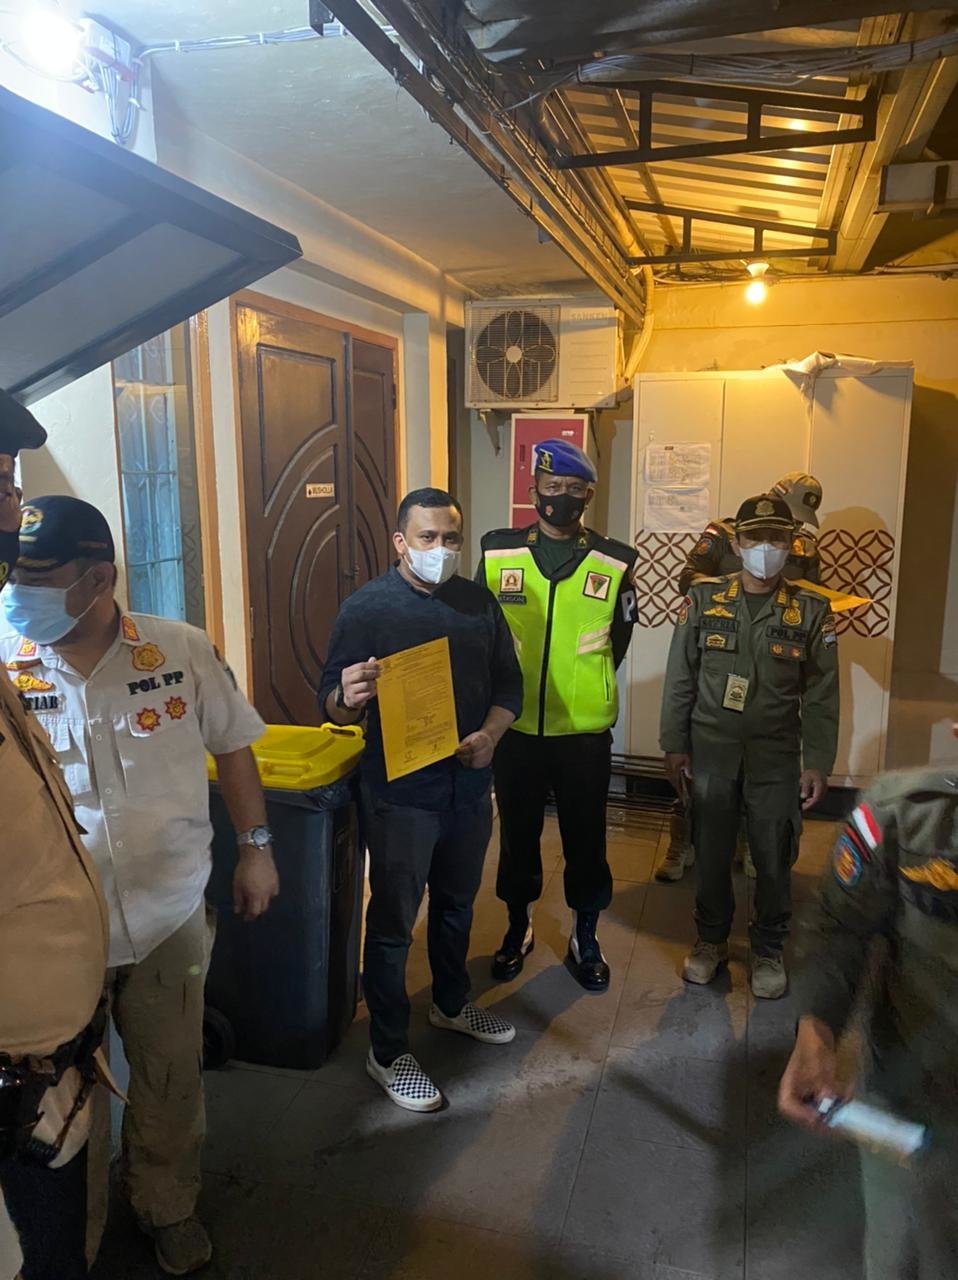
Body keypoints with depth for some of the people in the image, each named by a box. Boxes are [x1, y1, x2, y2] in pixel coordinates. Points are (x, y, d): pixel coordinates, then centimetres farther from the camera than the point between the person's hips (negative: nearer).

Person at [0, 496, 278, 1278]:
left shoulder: (182, 650, -10)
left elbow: (233, 747, 2)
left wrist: (256, 848, 3)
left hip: (168, 915, 0)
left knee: (171, 1077, 19)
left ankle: (170, 1207, 45)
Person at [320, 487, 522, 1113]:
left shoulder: (479, 603, 4)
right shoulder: (367, 608, -11)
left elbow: (508, 683, 7)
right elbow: (335, 708, -11)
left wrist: (490, 734, -12)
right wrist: (350, 696, -35)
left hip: (470, 785, 5)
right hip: (400, 792, -5)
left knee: (457, 903, 23)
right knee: (393, 923, 6)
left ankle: (452, 1003, 46)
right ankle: (389, 1050, 23)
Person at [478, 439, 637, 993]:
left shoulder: (614, 563, -3)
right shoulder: (498, 553, -1)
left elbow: (618, 643, 7)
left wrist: (583, 688, 7)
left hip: (585, 731, -1)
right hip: (515, 727, 1)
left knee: (586, 838, 12)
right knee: (517, 833, 16)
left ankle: (586, 938, 33)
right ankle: (519, 927, 38)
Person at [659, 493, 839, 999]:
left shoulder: (812, 610, -2)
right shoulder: (703, 599, -2)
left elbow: (821, 694, 0)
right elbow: (679, 678, 1)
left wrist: (818, 762, -3)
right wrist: (674, 745, -1)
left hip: (777, 757, 0)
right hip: (711, 750, 1)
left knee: (774, 859, 9)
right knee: (710, 852, 12)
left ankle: (768, 951, 30)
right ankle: (711, 940, 32)